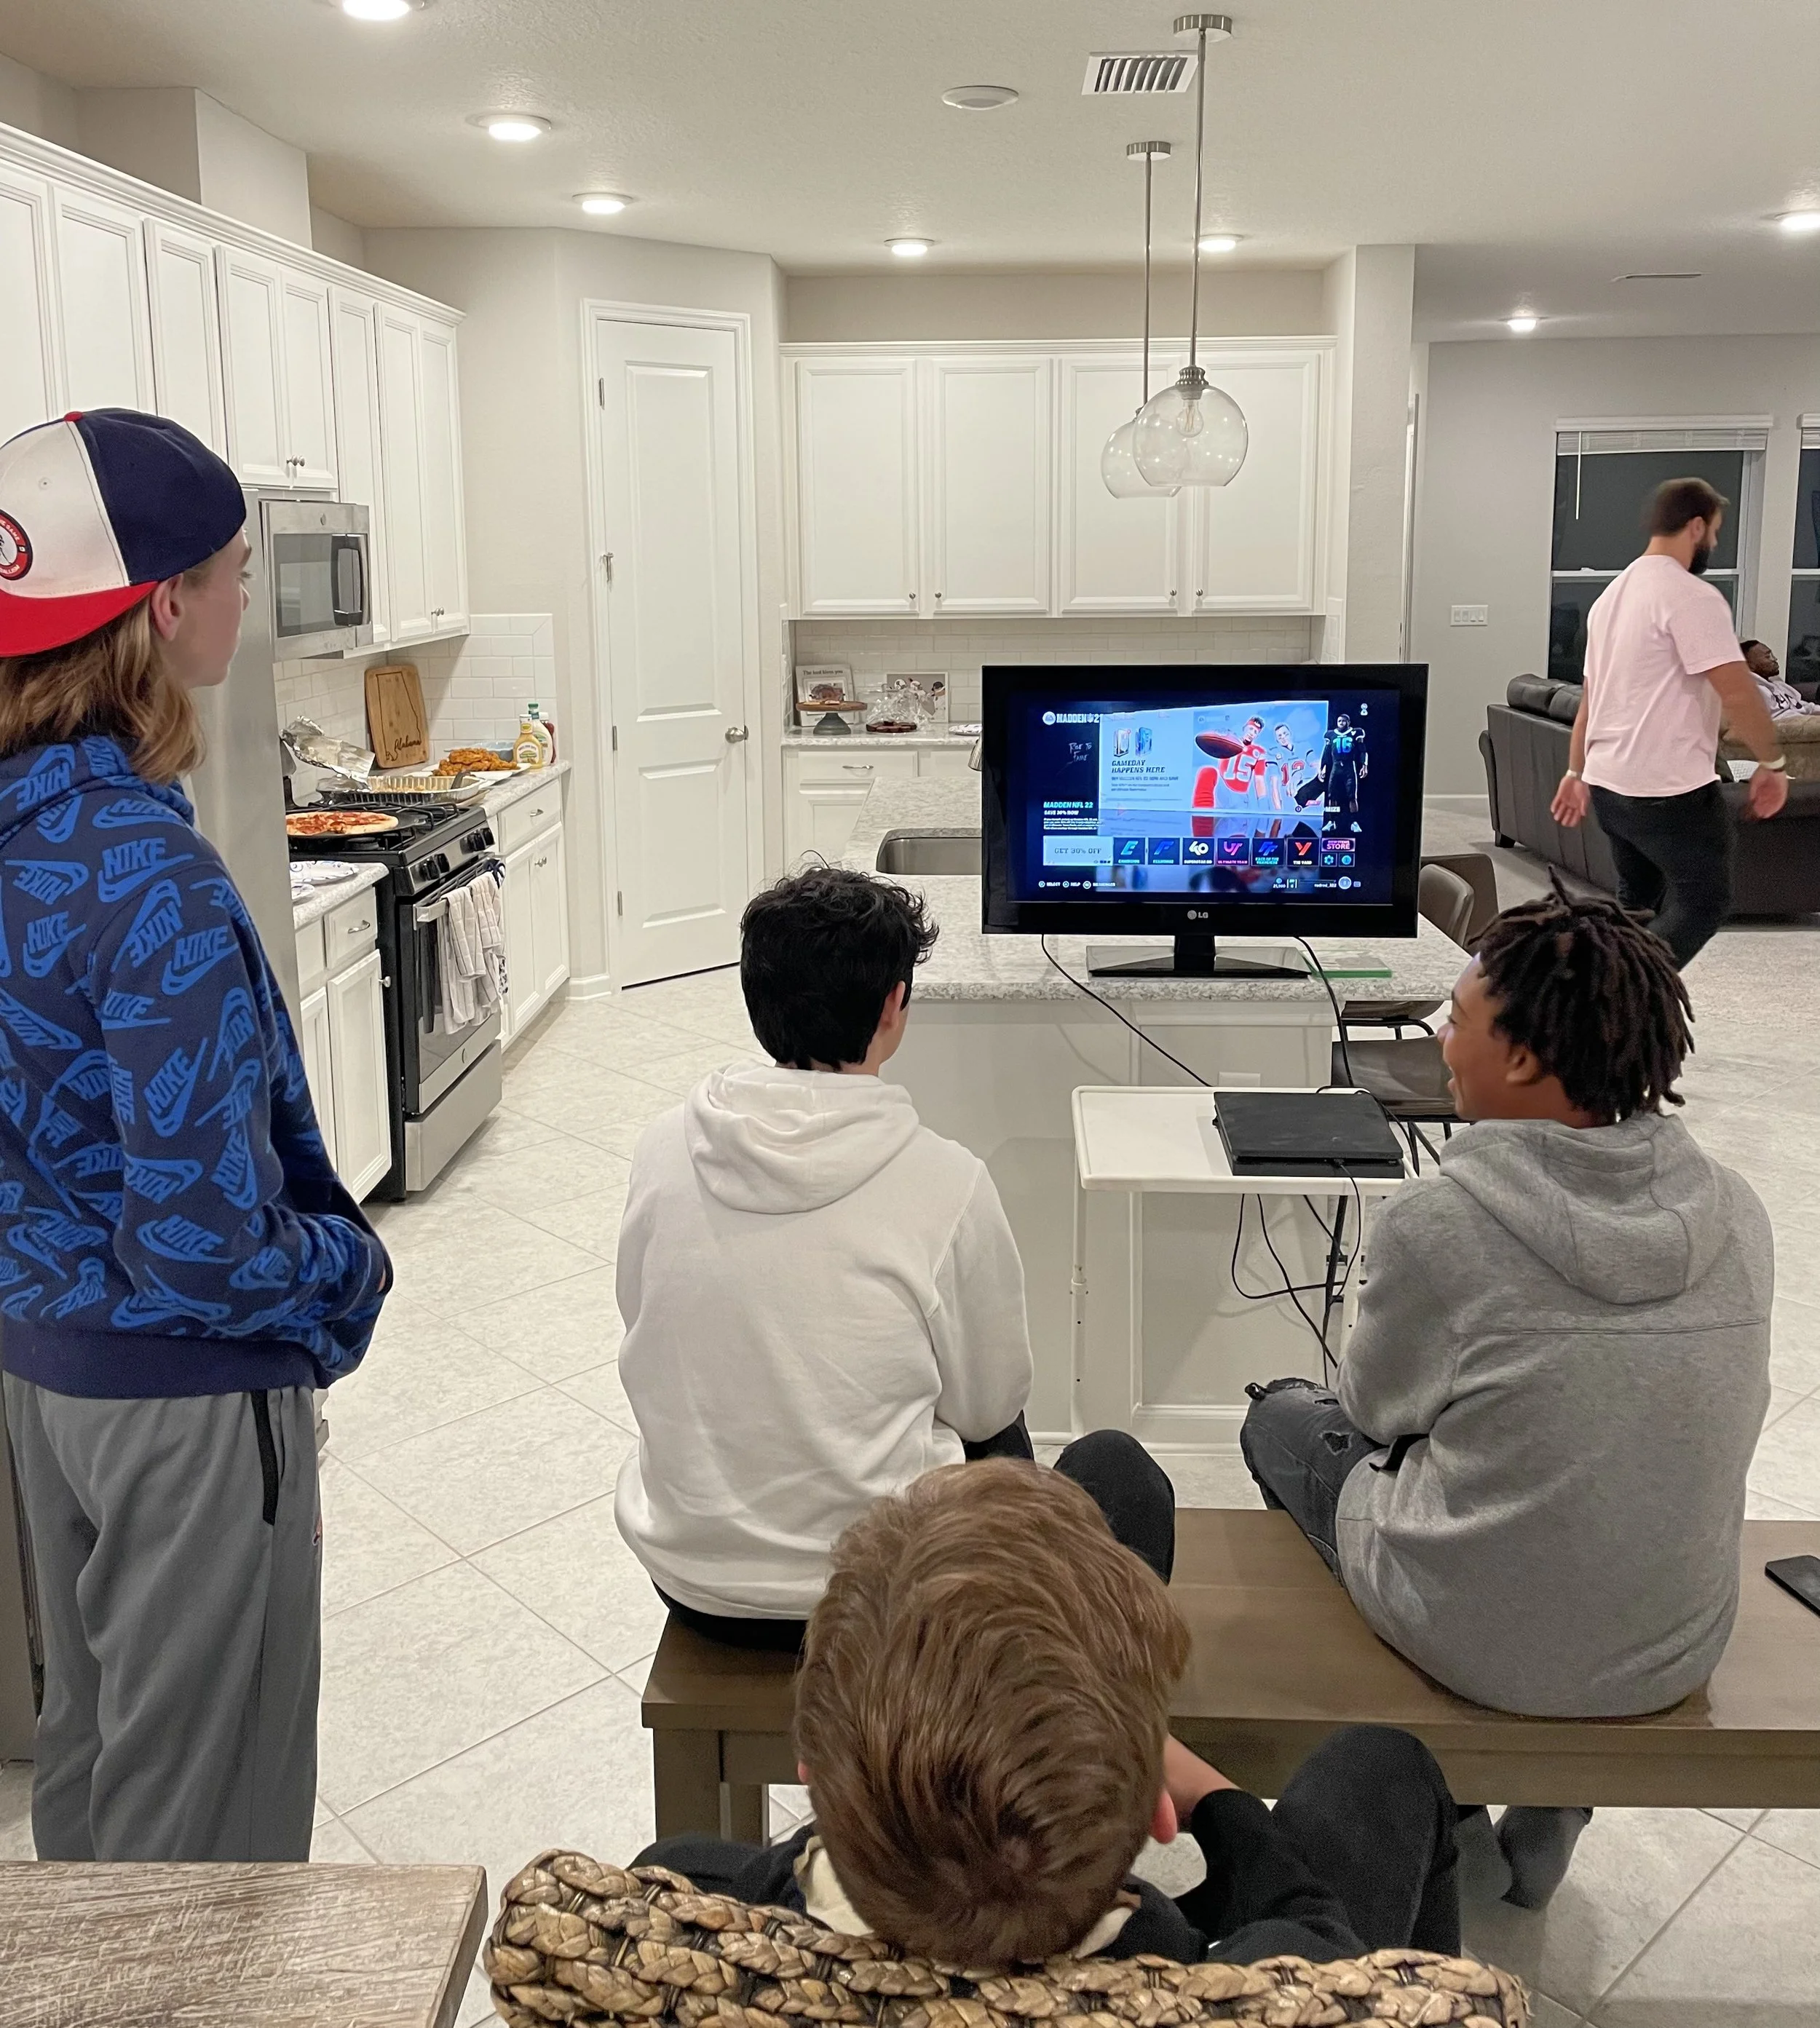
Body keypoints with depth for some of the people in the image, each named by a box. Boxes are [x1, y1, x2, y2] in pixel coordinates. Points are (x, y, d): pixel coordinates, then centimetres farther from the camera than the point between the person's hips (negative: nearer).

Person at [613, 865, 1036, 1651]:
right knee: (1001, 1437, 28)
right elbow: (988, 1405, -6)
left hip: (687, 1573, 4)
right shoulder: (945, 1183, -20)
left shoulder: (662, 1147, -10)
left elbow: (645, 1337, 5)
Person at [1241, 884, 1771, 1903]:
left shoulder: (1439, 1220, -23)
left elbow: (1376, 1407, -6)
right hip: (1680, 1654, 5)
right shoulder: (1737, 1214, -9)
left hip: (1481, 1647, -4)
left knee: (1284, 1418, 21)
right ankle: (1545, 1818, 36)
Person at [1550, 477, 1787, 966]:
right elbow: (1737, 691, -19)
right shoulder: (1691, 596, -14)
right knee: (1704, 902, 0)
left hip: (1608, 785, 9)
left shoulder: (1613, 593, 14)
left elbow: (1590, 695, 20)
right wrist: (1774, 763, -8)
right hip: (1672, 791, -9)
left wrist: (1577, 772, 25)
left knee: (1636, 905, 18)